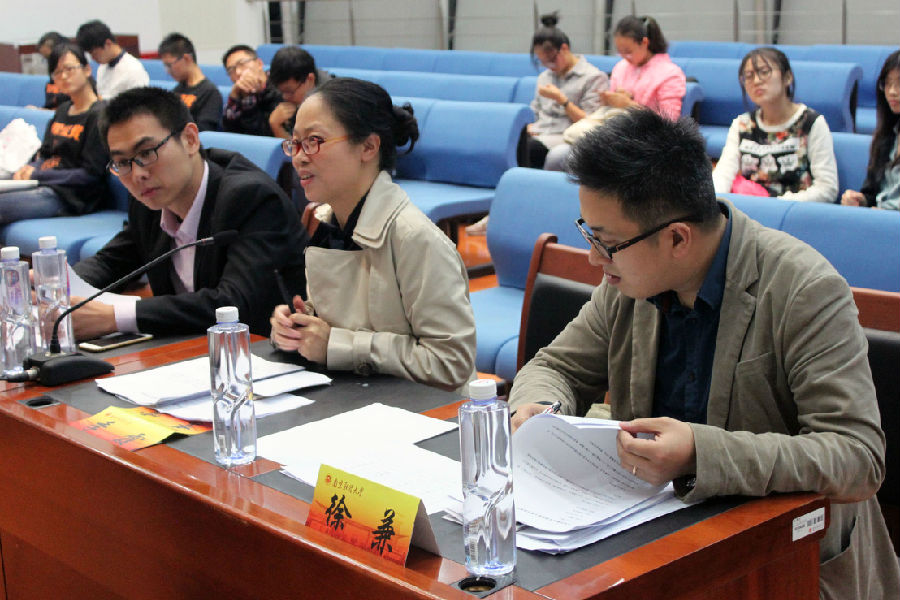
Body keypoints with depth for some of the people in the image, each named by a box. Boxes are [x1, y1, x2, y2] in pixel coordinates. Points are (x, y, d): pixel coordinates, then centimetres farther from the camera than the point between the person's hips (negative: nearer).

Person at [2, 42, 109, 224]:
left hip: (69, 195, -8)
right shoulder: (63, 110, 21)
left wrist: (37, 175, -9)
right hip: (46, 186, 9)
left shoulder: (99, 115, -6)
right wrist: (27, 169, -1)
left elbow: (90, 174, -11)